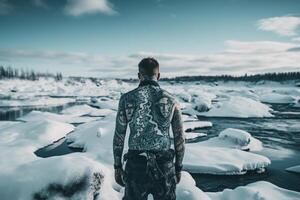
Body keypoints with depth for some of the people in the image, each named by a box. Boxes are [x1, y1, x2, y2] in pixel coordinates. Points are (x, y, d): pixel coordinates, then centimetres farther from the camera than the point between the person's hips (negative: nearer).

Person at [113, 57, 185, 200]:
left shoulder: (127, 98, -5)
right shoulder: (170, 100, -3)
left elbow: (119, 136, -2)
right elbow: (179, 138, 1)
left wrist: (117, 166, 9)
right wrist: (178, 167, 13)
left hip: (136, 165, 0)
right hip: (165, 166, 1)